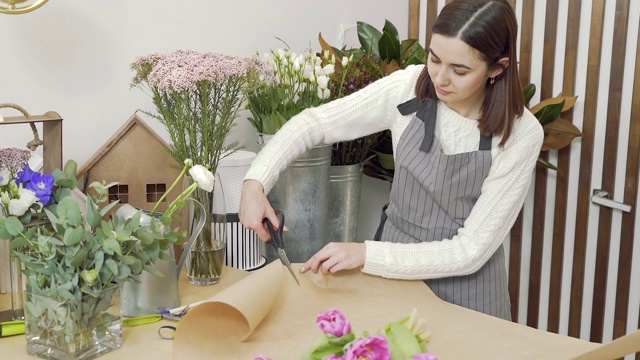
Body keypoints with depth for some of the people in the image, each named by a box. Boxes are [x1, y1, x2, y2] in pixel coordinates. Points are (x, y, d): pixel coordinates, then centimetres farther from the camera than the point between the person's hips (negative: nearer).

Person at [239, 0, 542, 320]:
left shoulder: (521, 134, -21)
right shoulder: (410, 87, -14)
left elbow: (470, 252, -21)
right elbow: (314, 123, -6)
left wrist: (366, 254, -27)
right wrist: (255, 182, -20)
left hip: (463, 285, -2)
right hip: (394, 267, 3)